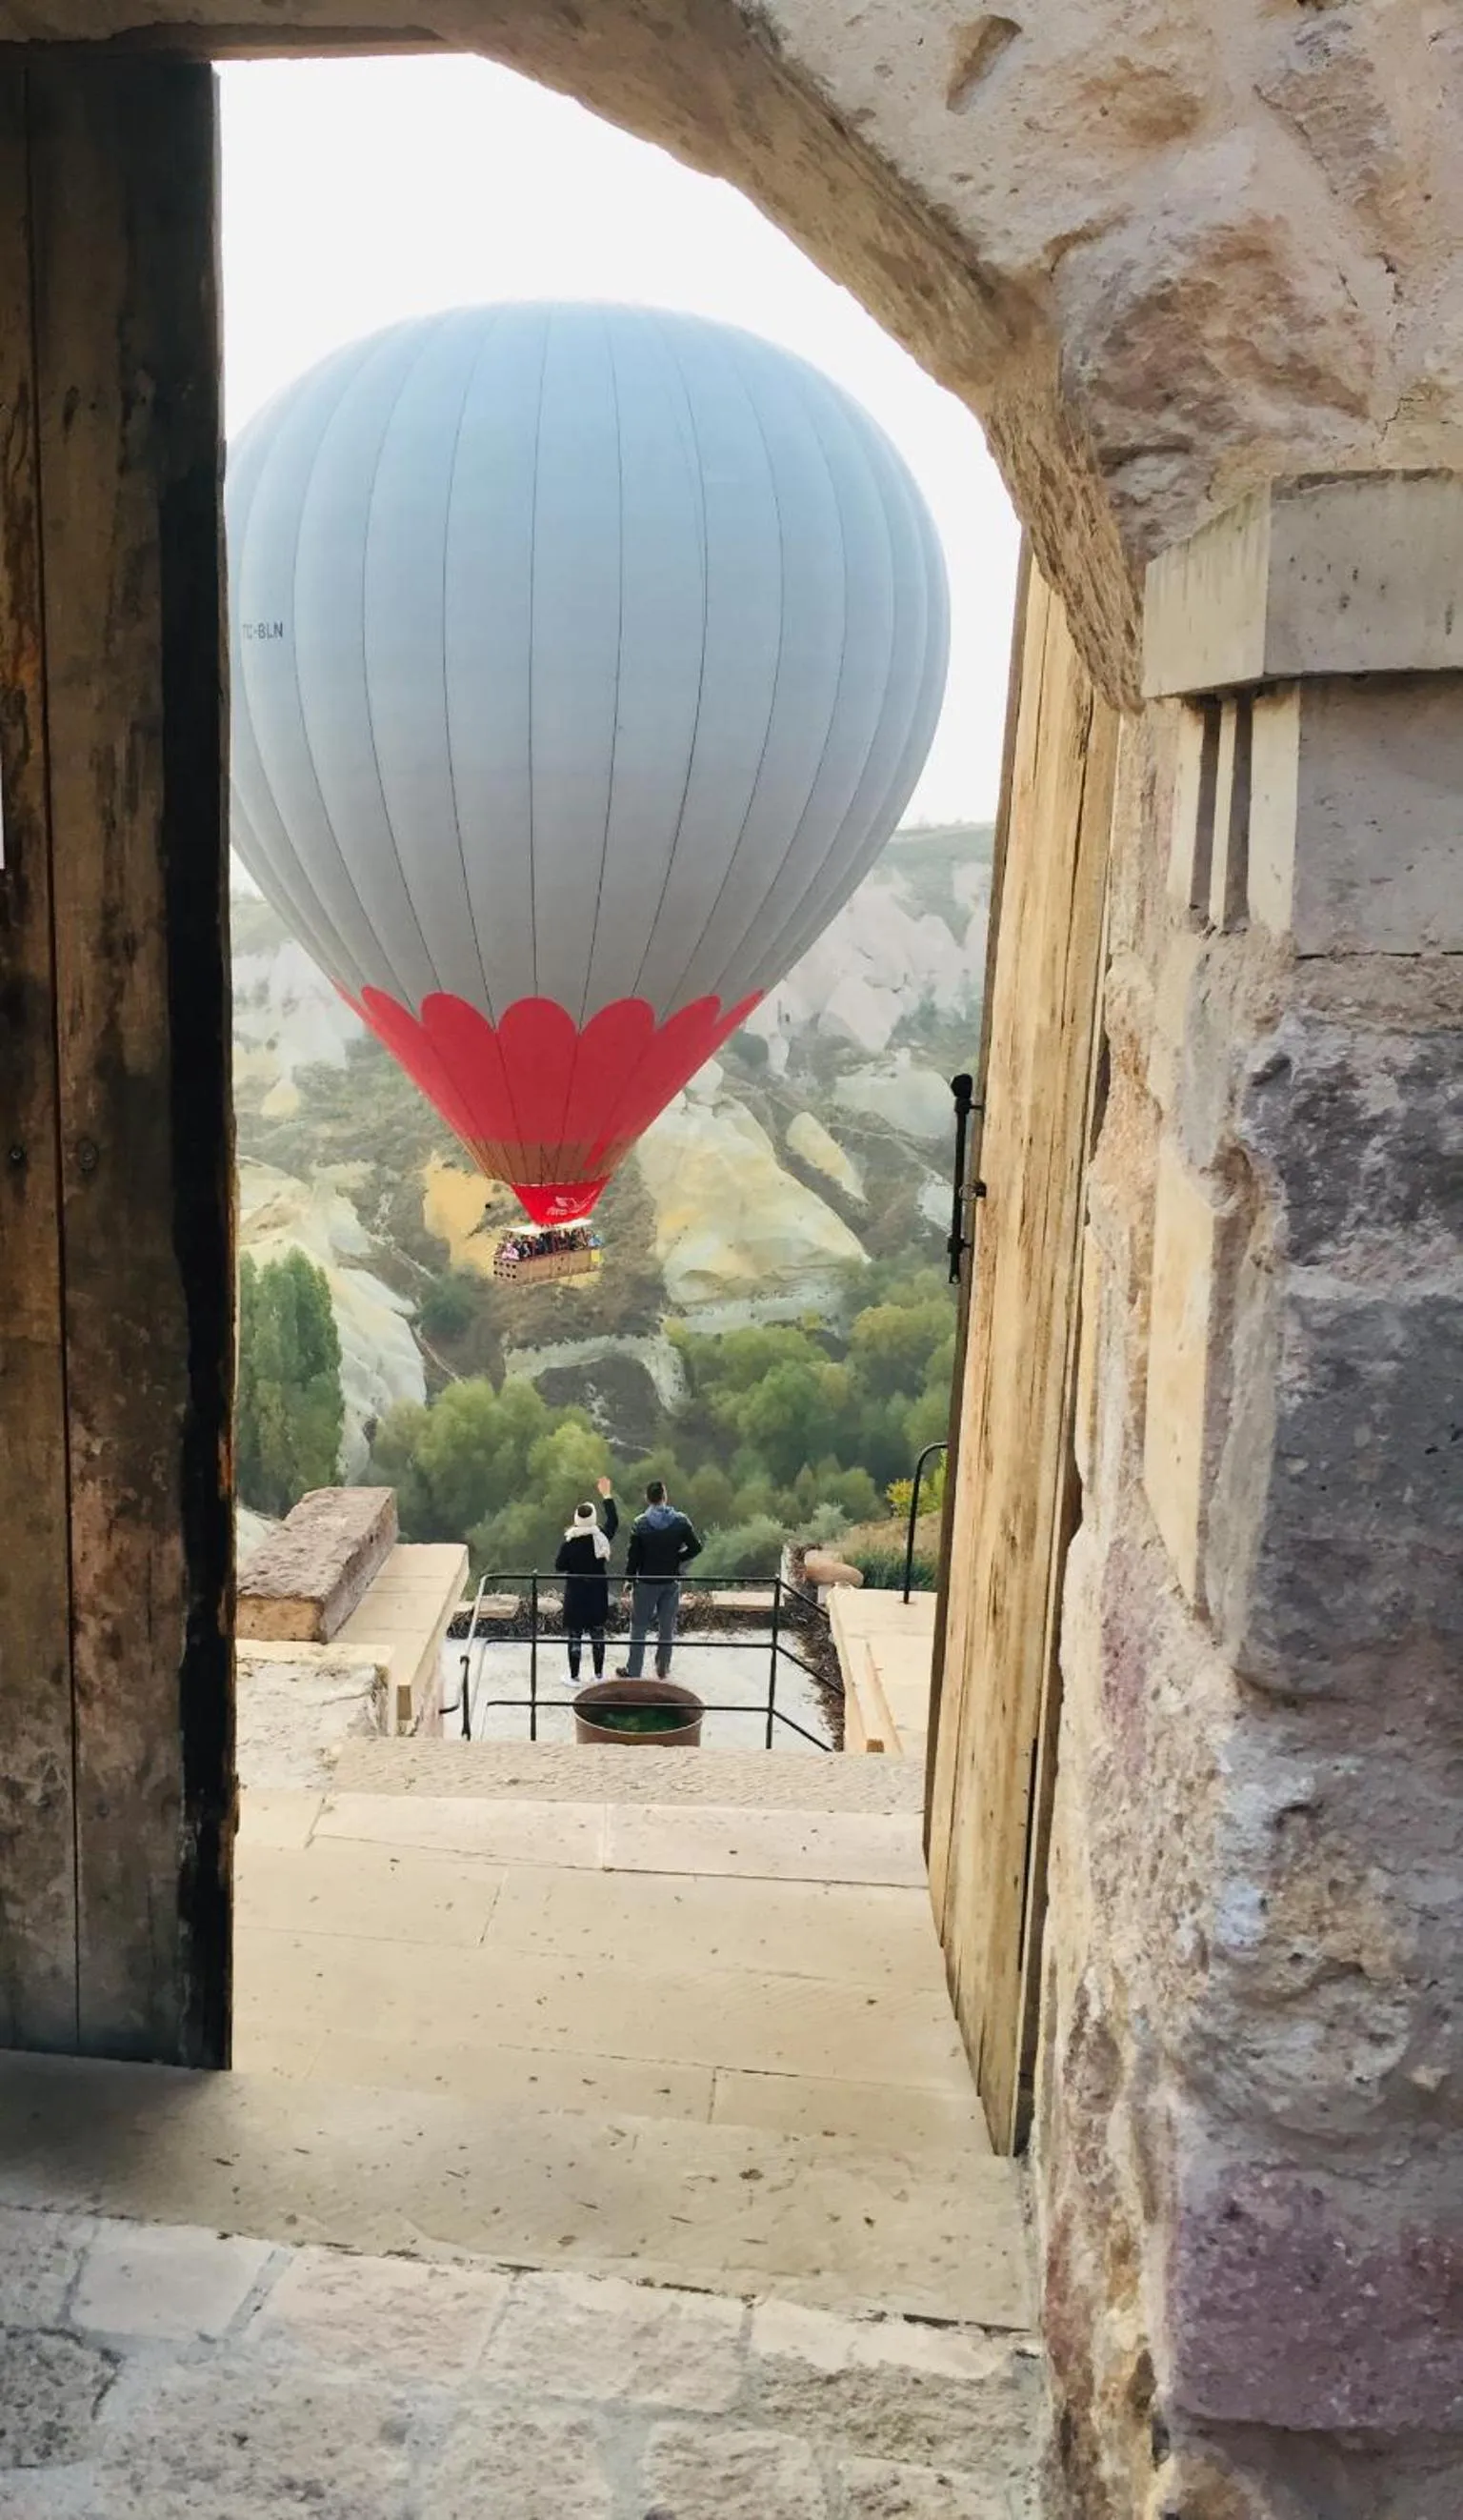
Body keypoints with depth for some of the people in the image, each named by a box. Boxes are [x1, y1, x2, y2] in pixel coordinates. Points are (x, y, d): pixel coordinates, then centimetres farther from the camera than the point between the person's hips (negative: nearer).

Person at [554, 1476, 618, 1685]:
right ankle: (599, 1673, 21)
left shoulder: (569, 1542, -17)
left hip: (575, 1593, -3)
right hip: (598, 1593, 3)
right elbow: (614, 1521, 9)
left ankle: (574, 1675, 10)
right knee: (597, 1633, 14)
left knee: (575, 1634, 5)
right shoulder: (601, 1538, -9)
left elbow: (559, 1567, -9)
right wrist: (607, 1496, 16)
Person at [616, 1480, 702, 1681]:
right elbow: (695, 1548, -6)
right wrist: (676, 1559, 7)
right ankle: (663, 1669, 23)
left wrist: (629, 1578, 3)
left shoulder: (640, 1523, -12)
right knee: (667, 1626, 14)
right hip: (671, 1581, 2)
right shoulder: (680, 1521, -8)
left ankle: (633, 1671, 12)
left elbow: (633, 1554, -9)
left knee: (639, 1627, 8)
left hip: (647, 1582, -2)